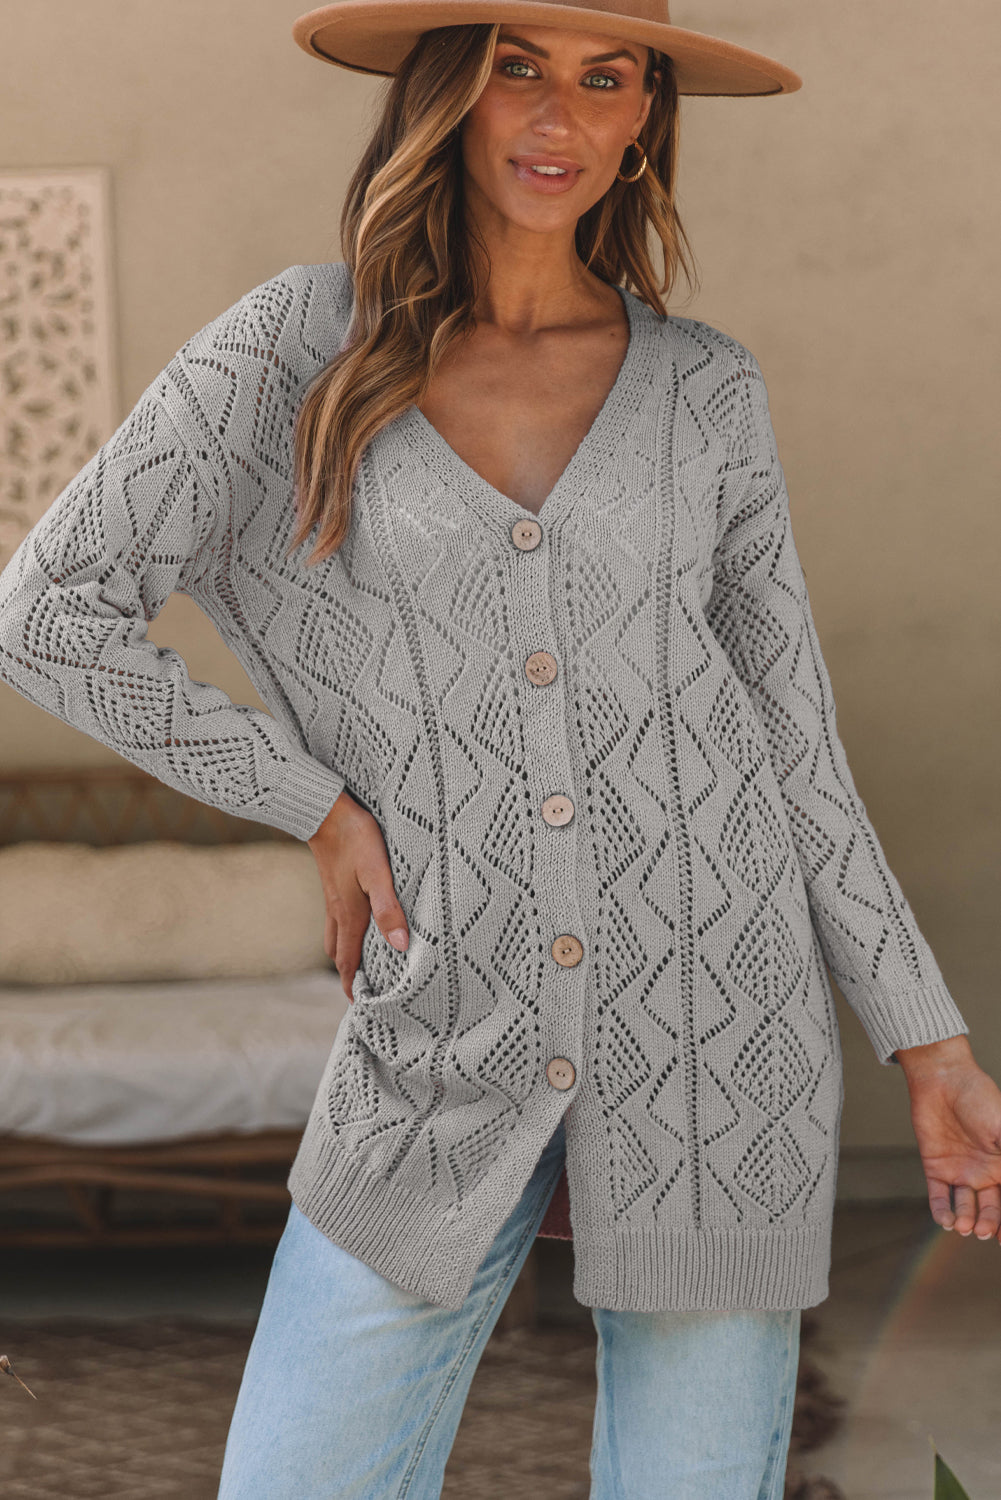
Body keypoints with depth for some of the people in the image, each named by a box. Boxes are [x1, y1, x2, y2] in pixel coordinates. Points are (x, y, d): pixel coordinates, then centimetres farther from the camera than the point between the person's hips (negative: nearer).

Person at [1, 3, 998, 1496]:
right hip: (449, 1052, -1)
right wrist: (313, 805, -6)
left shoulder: (704, 389, 5)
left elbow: (787, 730, 8)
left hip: (712, 1022, 1)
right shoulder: (300, 344, -1)